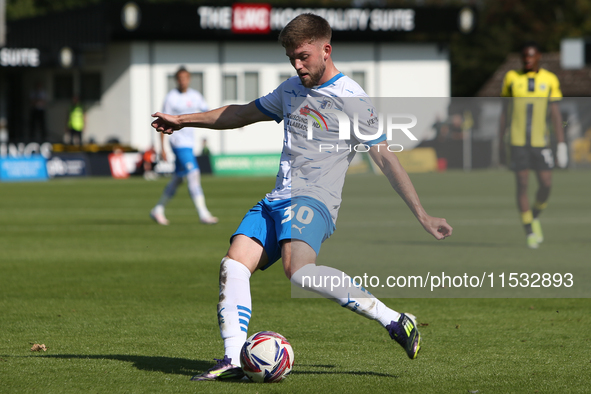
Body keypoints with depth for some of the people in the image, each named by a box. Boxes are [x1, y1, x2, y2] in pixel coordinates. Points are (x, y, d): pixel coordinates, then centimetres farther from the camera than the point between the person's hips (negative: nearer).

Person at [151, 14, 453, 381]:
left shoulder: (352, 99, -3)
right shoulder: (291, 89, 19)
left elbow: (386, 158, -3)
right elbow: (241, 115, 34)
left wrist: (423, 216, -5)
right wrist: (183, 121, 38)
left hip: (314, 199, -7)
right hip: (276, 200, 7)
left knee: (299, 271, -33)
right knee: (234, 265, -15)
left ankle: (396, 322, -29)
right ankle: (233, 360, -21)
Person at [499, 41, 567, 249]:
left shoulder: (550, 80, 0)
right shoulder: (511, 78, 1)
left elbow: (556, 114, 0)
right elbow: (505, 111, 8)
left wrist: (562, 145, -6)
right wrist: (501, 141, 9)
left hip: (540, 142, 1)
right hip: (518, 142, -1)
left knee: (546, 185, -3)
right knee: (522, 185, -5)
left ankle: (535, 217, 26)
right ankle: (529, 232, 2)